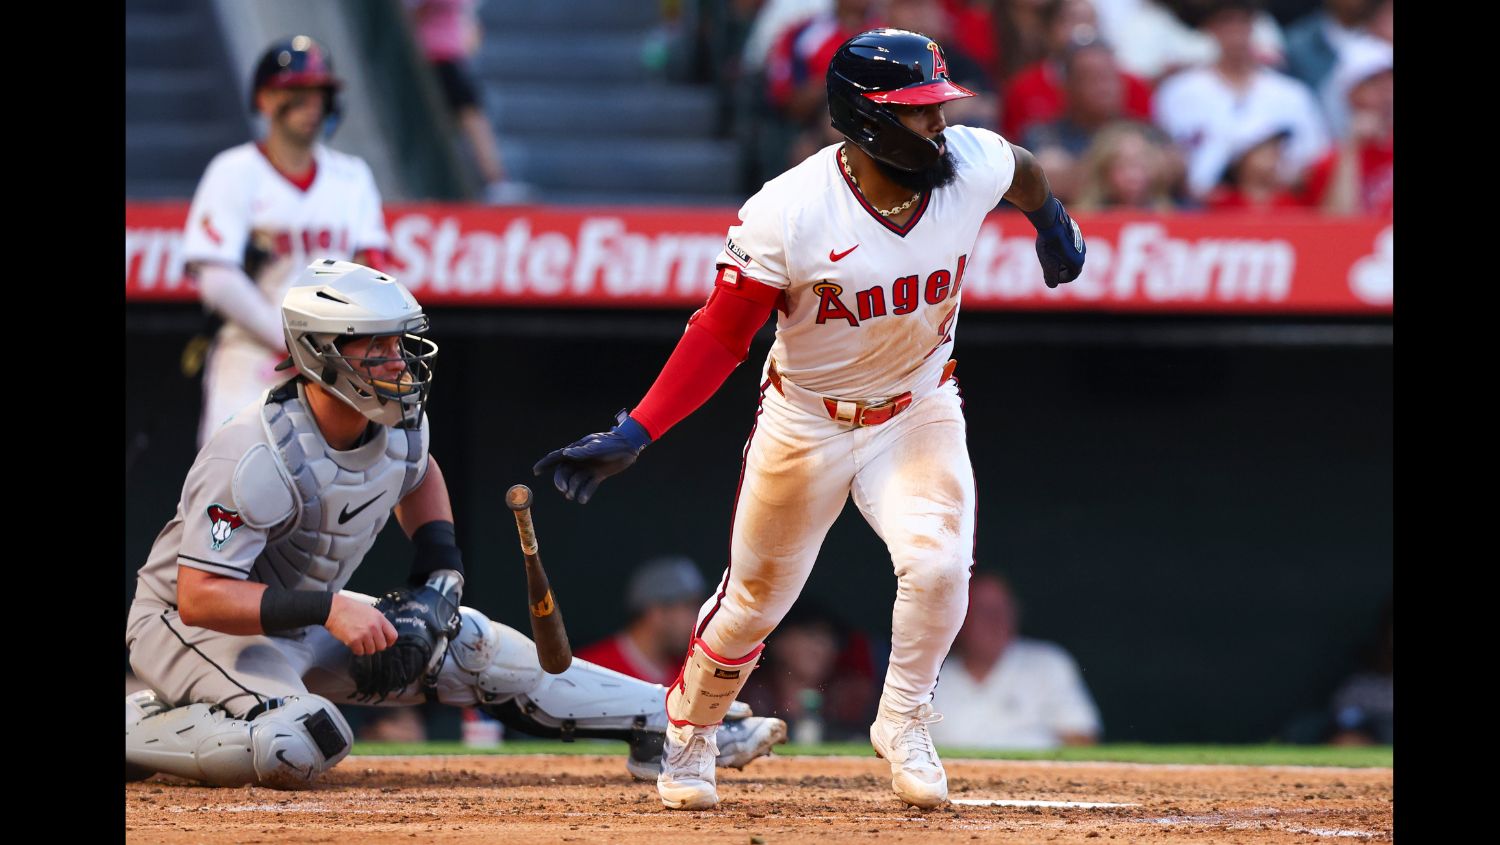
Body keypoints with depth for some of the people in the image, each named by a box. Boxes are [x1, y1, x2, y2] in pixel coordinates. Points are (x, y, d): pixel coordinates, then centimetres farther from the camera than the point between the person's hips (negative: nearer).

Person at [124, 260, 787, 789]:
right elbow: (199, 596, -33)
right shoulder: (259, 457, -31)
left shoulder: (399, 423, -6)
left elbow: (418, 475, 20)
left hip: (304, 620, 8)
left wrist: (440, 573, 3)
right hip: (196, 628, -8)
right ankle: (135, 731, -14)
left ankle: (668, 726, 4)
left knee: (473, 647, 0)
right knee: (298, 746, -34)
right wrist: (330, 611, -40)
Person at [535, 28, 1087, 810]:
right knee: (756, 597, 11)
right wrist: (632, 436, -26)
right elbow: (721, 336, -19)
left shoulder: (974, 166, -18)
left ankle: (903, 728, 2)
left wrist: (1053, 229, 28)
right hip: (807, 419, -2)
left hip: (919, 409, 2)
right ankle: (689, 735, 38)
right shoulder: (787, 214, -27)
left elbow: (1024, 173, 9)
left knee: (936, 564, -21)